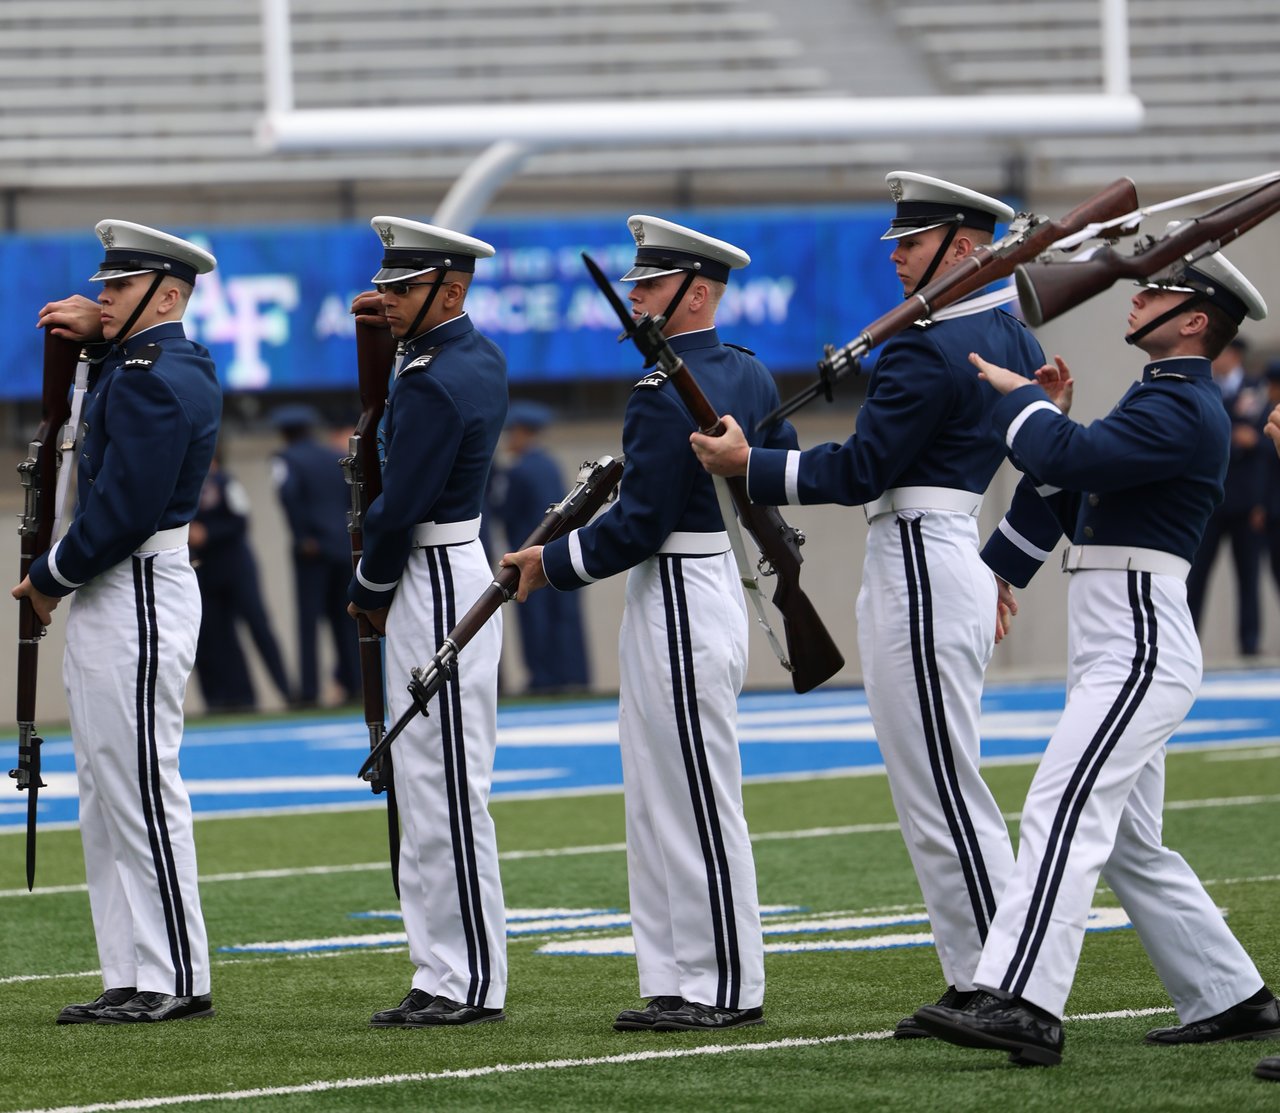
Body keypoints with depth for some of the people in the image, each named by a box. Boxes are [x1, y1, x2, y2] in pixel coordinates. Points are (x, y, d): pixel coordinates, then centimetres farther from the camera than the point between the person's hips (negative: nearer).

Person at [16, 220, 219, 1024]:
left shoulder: (152, 381, -17)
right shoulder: (180, 364, 13)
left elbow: (124, 506, -23)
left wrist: (51, 577, -11)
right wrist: (96, 334, 16)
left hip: (138, 598, -11)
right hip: (111, 596, 11)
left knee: (141, 790, -7)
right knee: (108, 796, 11)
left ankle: (175, 981, -4)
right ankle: (134, 978, 13)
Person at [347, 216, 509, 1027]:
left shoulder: (432, 386, -20)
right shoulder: (482, 356, 11)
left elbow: (401, 506, -19)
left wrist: (369, 591, -5)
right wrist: (400, 328, 18)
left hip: (434, 587, -11)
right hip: (458, 572, 11)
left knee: (447, 790, -8)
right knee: (429, 792, 12)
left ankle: (473, 983, -6)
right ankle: (447, 977, 14)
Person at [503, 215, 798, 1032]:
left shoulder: (667, 395, -20)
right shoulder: (748, 373, 10)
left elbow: (639, 527, -21)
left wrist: (552, 562, -9)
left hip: (678, 602, -10)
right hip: (716, 577, 10)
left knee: (699, 801, -4)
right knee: (659, 803, 13)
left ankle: (727, 988, 2)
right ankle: (678, 982, 16)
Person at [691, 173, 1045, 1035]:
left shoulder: (928, 351, -17)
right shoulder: (1009, 337, 14)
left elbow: (861, 472, -17)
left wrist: (748, 466, -9)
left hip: (918, 570, -10)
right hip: (959, 561, 10)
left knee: (944, 791, -7)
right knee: (935, 791, 13)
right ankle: (979, 986, 13)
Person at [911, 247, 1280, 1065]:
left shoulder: (1184, 411, -13)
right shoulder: (1160, 398, 20)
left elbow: (1071, 457, -24)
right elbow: (1069, 501, 26)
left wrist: (1022, 399, -9)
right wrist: (1050, 418, 14)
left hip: (1140, 652, -11)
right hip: (1117, 653, 11)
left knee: (1064, 813, -21)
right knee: (1130, 845, 15)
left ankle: (1024, 1005, -30)